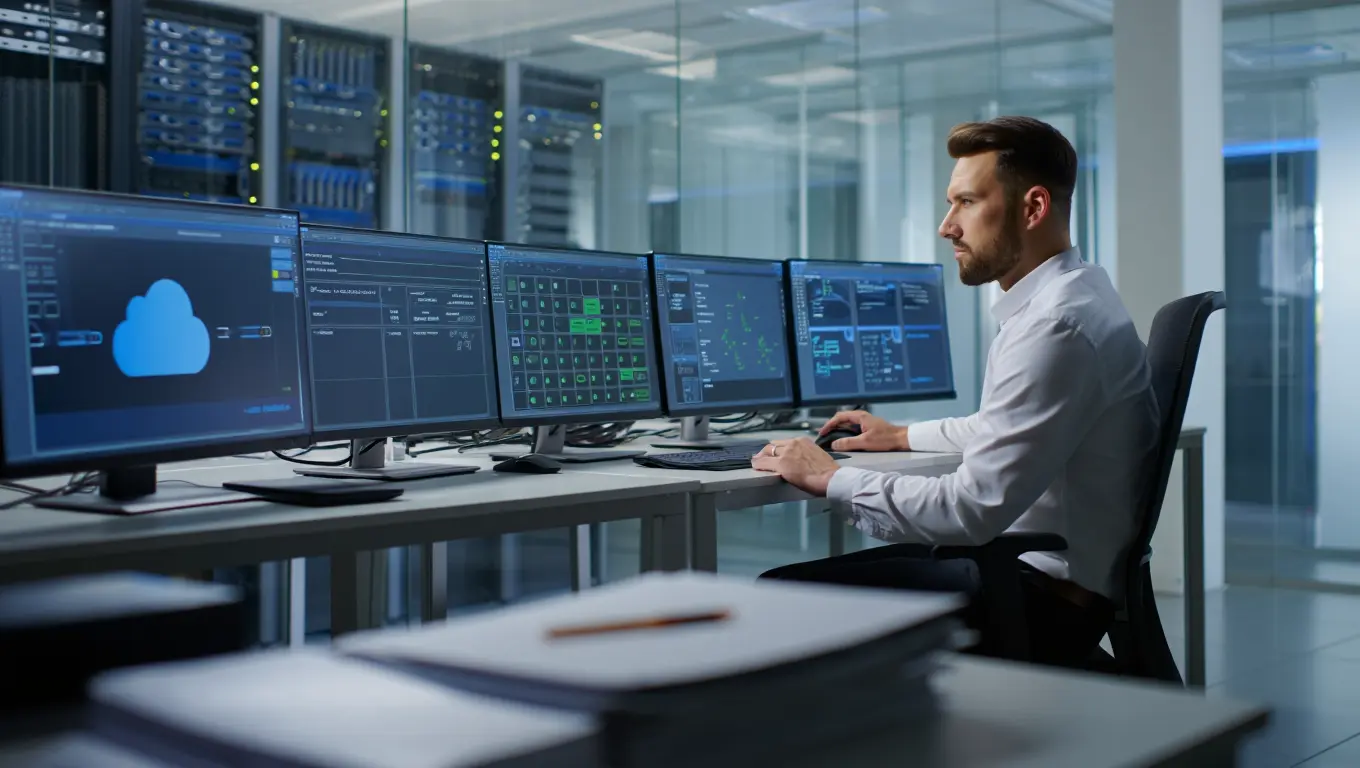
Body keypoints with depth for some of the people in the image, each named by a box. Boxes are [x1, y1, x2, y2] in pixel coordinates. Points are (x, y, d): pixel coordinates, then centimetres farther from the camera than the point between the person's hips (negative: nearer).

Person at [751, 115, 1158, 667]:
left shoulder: (1055, 326, -23)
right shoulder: (1067, 296, 12)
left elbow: (973, 508, -27)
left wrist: (831, 479, -16)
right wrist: (906, 436, 27)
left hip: (1041, 600, -11)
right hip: (1032, 565, 11)